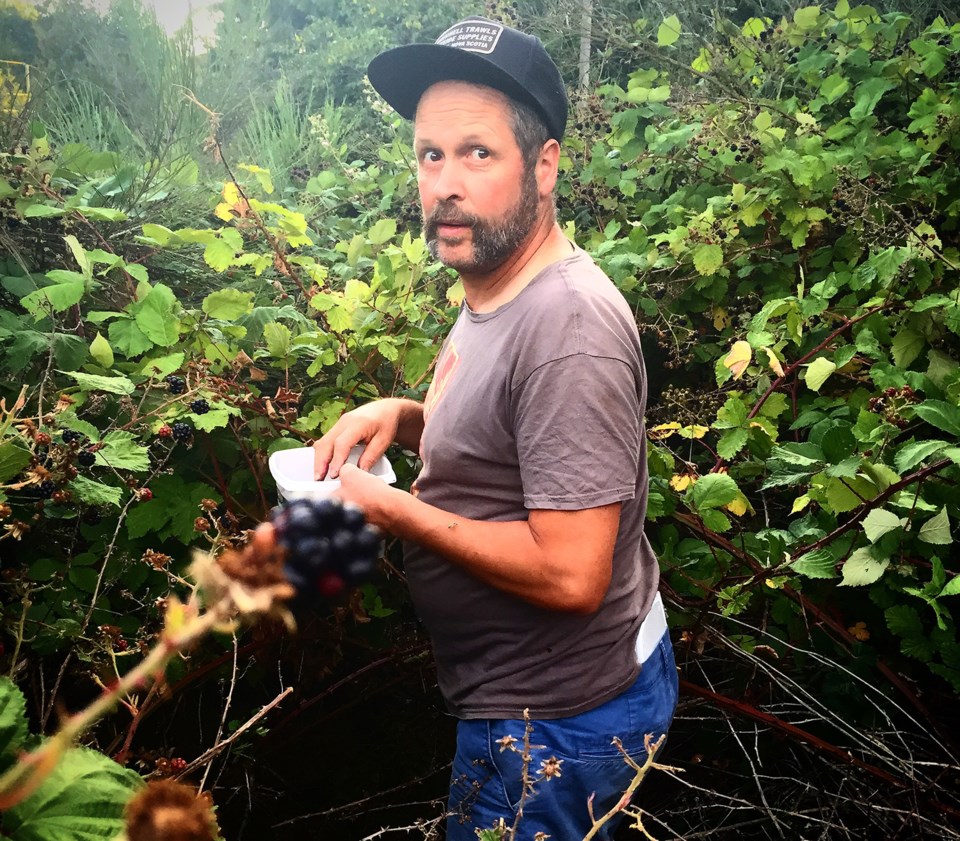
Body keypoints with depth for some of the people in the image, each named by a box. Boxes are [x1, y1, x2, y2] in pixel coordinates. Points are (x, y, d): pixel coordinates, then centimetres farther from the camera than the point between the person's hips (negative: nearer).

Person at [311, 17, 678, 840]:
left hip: (554, 721, -9)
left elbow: (569, 574, -31)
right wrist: (404, 415, -1)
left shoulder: (568, 328, -29)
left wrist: (392, 508, -22)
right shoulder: (493, 290, 3)